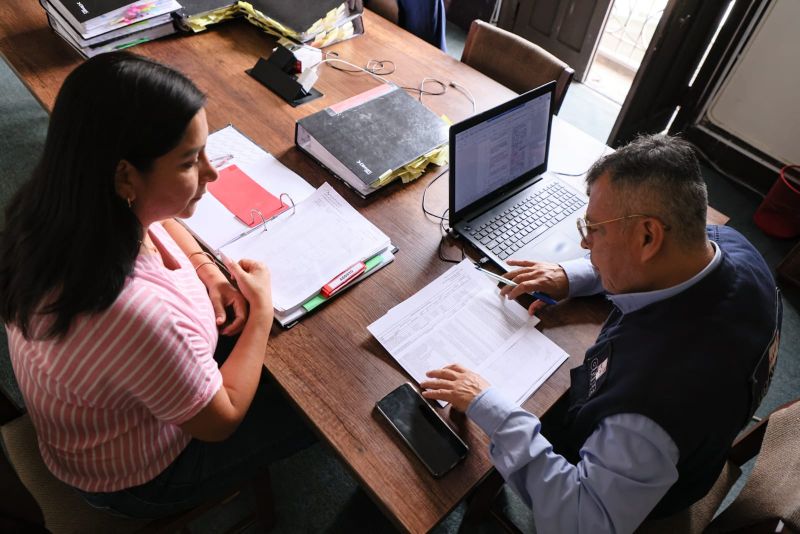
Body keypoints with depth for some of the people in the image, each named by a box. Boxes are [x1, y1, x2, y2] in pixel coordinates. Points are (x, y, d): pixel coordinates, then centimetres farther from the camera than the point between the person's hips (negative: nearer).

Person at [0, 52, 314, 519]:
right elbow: (222, 420, -26)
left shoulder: (73, 208, -22)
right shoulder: (136, 313, -47)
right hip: (139, 476, -6)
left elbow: (156, 219, 4)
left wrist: (206, 269, -12)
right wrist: (263, 311, -18)